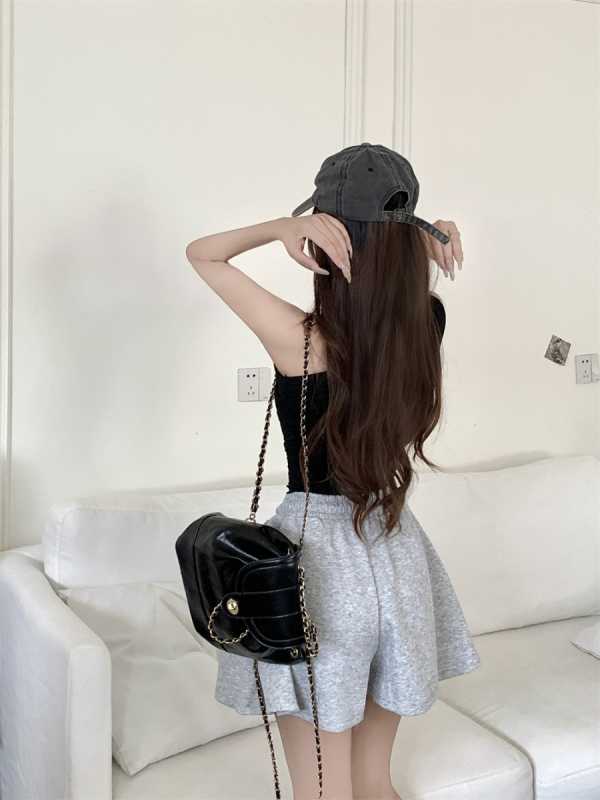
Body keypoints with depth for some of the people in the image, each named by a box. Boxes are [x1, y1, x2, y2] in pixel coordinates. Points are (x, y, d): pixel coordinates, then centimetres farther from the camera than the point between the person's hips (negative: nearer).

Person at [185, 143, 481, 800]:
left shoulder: (303, 341, -20)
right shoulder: (425, 325, -6)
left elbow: (201, 254, -6)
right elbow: (438, 248, 19)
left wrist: (281, 226, -22)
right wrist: (435, 239, -4)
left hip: (317, 555, -6)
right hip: (398, 555, 6)